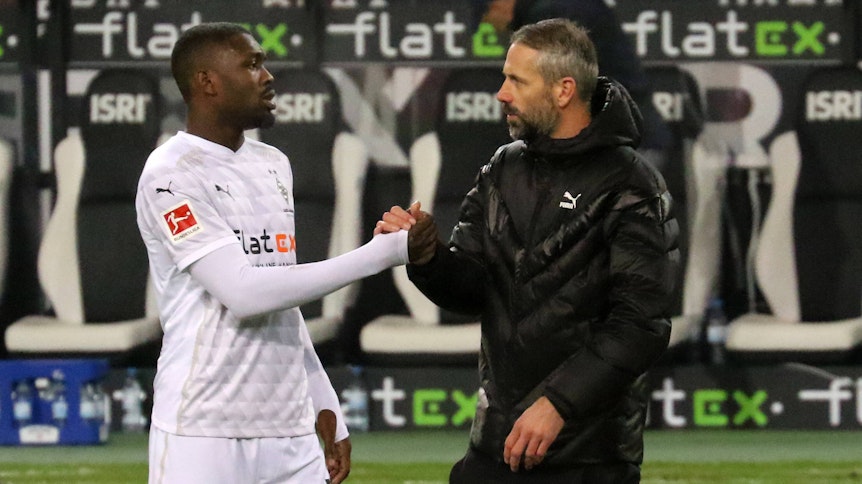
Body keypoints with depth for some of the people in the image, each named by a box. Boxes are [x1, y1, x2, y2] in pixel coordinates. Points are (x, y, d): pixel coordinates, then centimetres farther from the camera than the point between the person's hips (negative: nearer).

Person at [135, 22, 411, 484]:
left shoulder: (273, 165, 16)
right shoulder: (172, 174, -9)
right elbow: (244, 293, -18)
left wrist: (324, 402, 18)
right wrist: (381, 253, -17)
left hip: (289, 429, 7)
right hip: (203, 433, -7)